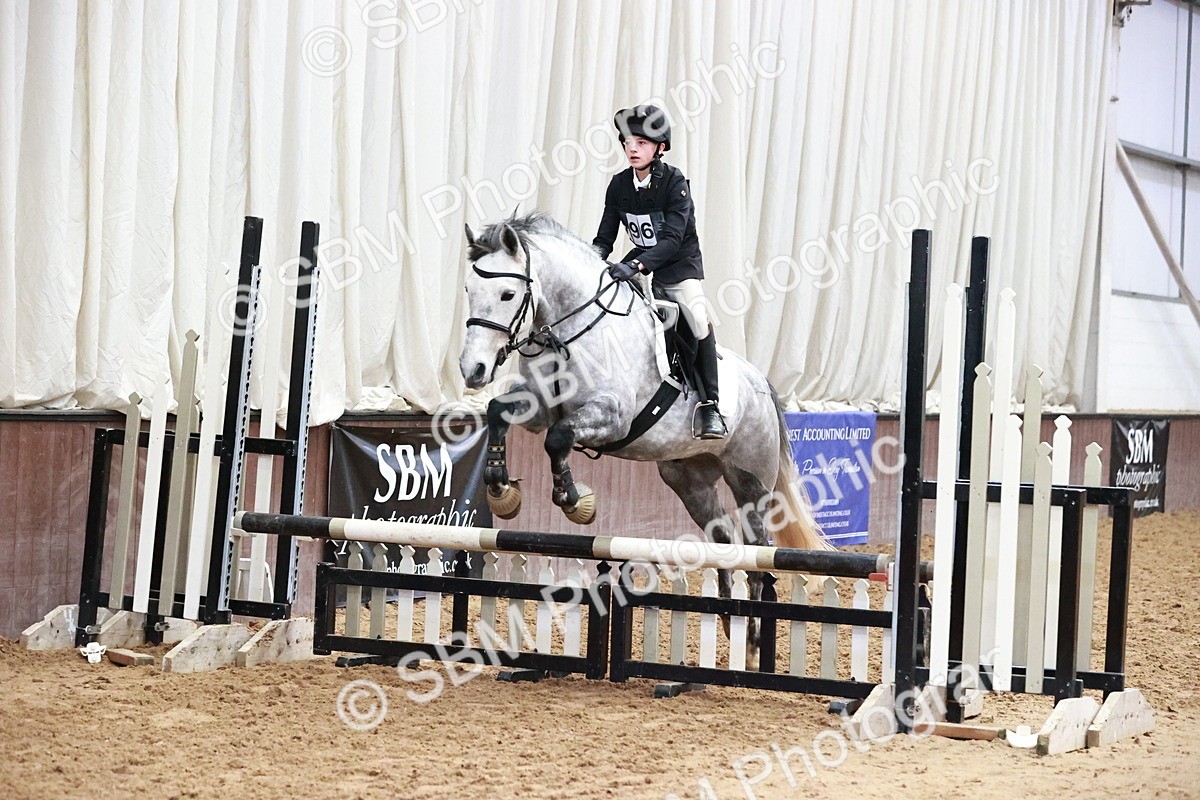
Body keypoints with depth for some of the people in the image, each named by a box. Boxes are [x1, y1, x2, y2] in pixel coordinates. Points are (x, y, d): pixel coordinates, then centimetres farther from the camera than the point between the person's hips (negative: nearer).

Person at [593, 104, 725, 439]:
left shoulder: (674, 182, -19)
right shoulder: (619, 185, -3)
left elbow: (672, 238, -28)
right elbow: (605, 238, 0)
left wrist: (637, 265, -43)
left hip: (679, 262, -6)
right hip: (639, 260, 6)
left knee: (698, 319, -25)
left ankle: (710, 405, -19)